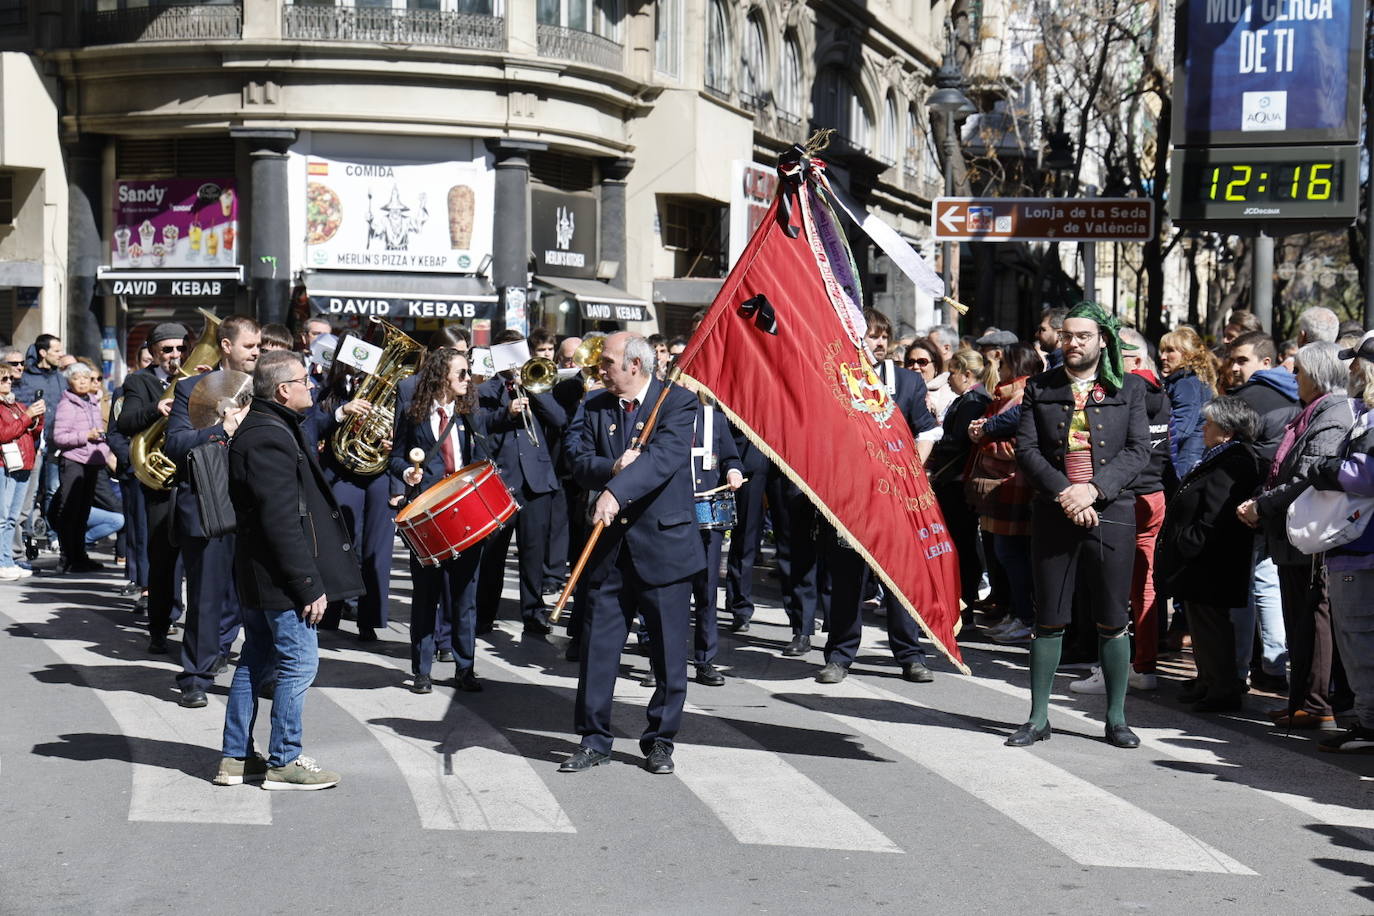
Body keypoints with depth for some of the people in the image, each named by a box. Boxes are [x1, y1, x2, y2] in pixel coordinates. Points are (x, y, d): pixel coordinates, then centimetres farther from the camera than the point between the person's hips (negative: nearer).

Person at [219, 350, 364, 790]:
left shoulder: (257, 428, 13)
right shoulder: (269, 438, -20)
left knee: (256, 661, 15)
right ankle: (284, 762, 6)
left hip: (257, 572, 11)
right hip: (282, 574, -11)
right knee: (298, 662, -2)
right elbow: (282, 520, -24)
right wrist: (309, 585, -22)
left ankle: (236, 757, 22)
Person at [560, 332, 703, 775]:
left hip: (663, 540, -4)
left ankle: (660, 740, 17)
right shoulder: (594, 407, 10)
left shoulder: (677, 402, -6)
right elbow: (579, 460, 3)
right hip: (611, 542, 4)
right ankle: (594, 740, 14)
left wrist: (617, 491, -33)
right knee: (598, 642, 4)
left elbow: (666, 455, -21)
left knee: (668, 648, 4)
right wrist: (613, 467, -19)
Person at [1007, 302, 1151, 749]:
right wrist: (1063, 493, -13)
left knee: (1113, 622, 3)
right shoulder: (1040, 388, 9)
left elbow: (1138, 450, -1)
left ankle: (1116, 719, 12)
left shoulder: (1129, 389, 7)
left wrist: (1093, 489, -15)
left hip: (1111, 513, -1)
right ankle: (1038, 718, 12)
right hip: (1053, 514, 1)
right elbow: (1026, 449, 1)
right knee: (1049, 620, 4)